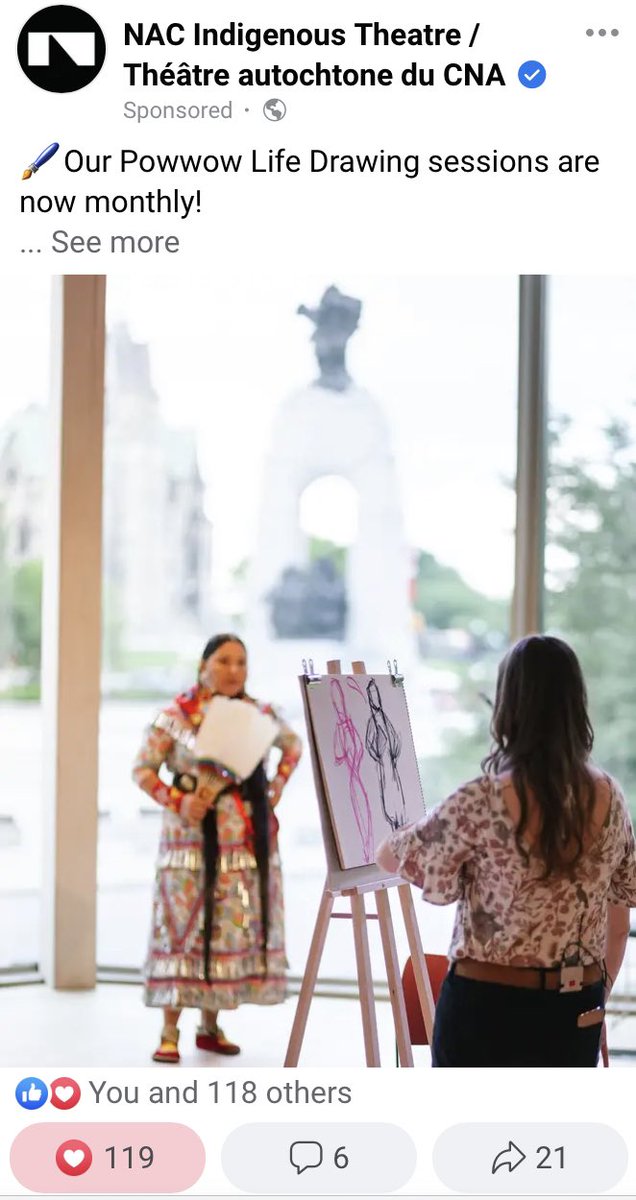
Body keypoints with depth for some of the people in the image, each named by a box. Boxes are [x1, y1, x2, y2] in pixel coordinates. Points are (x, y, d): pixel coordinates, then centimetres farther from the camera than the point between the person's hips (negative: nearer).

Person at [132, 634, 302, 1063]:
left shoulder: (259, 714, 5)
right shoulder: (177, 715, -6)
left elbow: (293, 746, 22)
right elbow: (143, 769, -3)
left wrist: (275, 790, 8)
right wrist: (176, 802, -17)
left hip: (247, 842, 4)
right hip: (193, 841, -4)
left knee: (237, 928, 6)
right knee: (184, 928, -5)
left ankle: (211, 1024, 18)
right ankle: (170, 1031, 1)